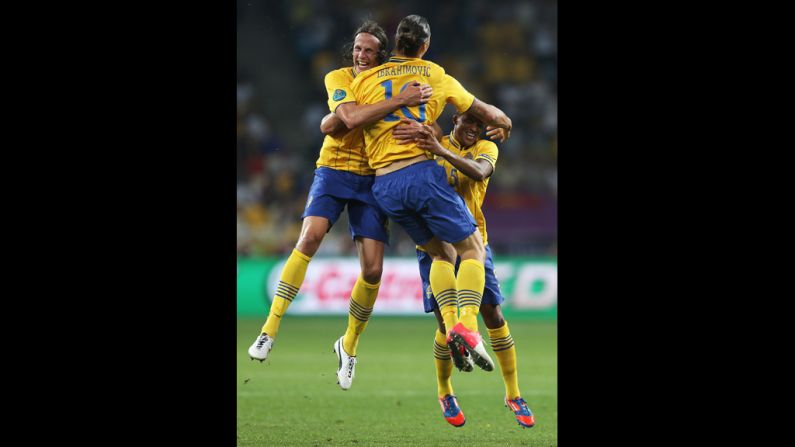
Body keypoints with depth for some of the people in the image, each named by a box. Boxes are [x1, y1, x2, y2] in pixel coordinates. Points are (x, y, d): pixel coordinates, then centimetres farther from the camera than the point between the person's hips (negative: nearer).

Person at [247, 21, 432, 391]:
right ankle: (270, 330, -23)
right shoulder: (338, 79, -6)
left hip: (371, 180, 2)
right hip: (333, 172, -2)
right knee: (309, 238, -26)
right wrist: (400, 101, -34)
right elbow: (350, 117, -25)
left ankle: (349, 345, 17)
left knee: (373, 270, -6)